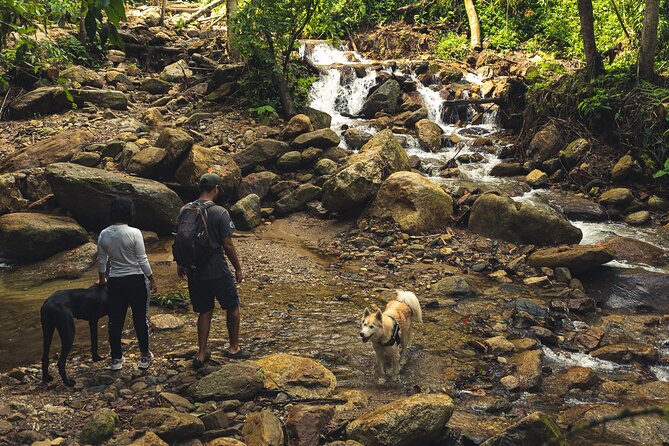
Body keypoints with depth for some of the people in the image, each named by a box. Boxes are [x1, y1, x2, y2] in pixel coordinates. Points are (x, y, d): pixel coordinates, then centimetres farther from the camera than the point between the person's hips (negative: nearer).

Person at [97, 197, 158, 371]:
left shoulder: (104, 235, -3)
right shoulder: (134, 233, -16)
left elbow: (101, 261, 7)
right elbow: (142, 260, -13)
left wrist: (102, 279, 24)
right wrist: (152, 280, -2)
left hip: (115, 282, 3)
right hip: (136, 280, -3)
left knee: (115, 320, 12)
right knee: (140, 319, 9)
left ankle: (116, 359, 21)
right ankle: (145, 357, 18)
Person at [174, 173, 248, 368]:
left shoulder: (184, 211, 1)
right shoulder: (220, 213, -15)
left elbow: (179, 240, 9)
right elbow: (228, 245, -14)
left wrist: (180, 264, 22)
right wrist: (238, 269, -2)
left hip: (194, 271, 5)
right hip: (217, 271, -5)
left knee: (204, 311, 16)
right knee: (232, 306, 15)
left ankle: (202, 353, 16)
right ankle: (233, 348, 23)